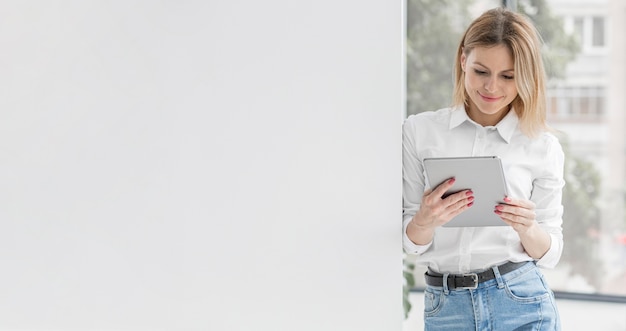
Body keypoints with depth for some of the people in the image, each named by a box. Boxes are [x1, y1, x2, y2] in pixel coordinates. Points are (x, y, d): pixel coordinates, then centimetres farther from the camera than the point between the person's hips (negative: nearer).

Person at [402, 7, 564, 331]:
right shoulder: (419, 130, -1)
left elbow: (549, 253, 4)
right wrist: (424, 221, -19)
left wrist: (526, 229, -16)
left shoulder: (543, 146, 0)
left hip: (520, 303, 0)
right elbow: (411, 243, 2)